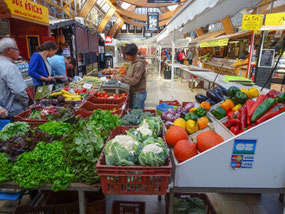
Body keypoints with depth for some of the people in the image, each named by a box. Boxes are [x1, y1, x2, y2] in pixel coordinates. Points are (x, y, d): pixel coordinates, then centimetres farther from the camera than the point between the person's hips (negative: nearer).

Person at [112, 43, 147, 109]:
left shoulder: (139, 65, -19)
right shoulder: (132, 63, 9)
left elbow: (134, 81, -23)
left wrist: (121, 78, -18)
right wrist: (119, 76, 1)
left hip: (138, 94, -9)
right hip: (133, 92, 9)